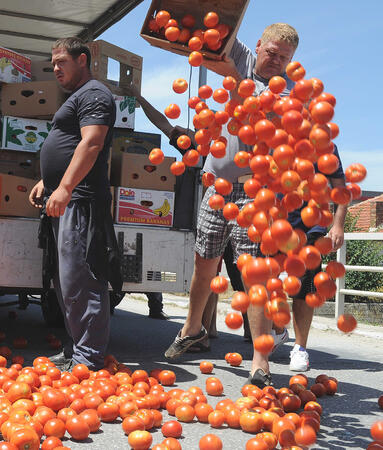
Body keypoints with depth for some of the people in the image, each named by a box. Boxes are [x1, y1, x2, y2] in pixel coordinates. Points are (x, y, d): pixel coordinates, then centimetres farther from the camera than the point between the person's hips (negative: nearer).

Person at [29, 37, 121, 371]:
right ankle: (75, 351, 20)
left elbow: (91, 144, -19)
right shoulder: (76, 97, 27)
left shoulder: (94, 94, -5)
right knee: (66, 282, 12)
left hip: (79, 202, -11)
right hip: (65, 203, 11)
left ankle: (87, 360, -7)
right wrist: (46, 182, 24)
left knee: (79, 281, -12)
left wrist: (65, 187, -26)